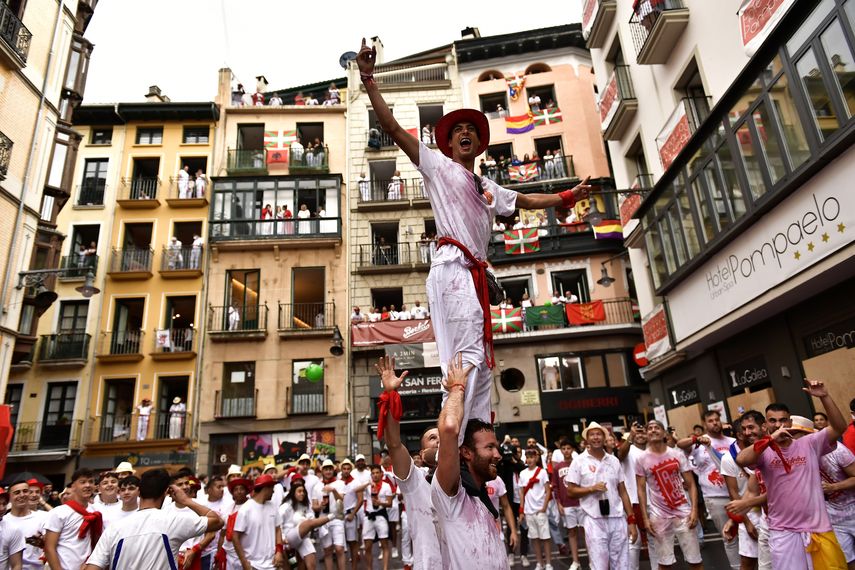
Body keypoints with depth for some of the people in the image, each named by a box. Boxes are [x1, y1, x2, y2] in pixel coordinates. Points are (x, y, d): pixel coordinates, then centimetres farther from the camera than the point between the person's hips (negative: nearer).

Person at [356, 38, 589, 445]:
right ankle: (449, 449, -20)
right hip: (452, 269, -8)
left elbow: (527, 201, 42)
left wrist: (568, 196, 42)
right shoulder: (438, 166, 12)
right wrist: (368, 78, -1)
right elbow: (392, 128, 5)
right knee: (466, 358, -20)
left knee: (481, 364, 5)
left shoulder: (488, 189, 31)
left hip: (476, 275, 8)